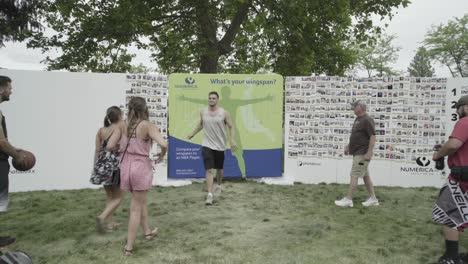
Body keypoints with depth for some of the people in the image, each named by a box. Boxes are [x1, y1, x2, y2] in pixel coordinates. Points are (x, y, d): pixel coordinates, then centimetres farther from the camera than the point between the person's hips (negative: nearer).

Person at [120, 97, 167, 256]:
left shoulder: (124, 126, 4)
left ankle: (147, 232, 42)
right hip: (141, 167, -5)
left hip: (126, 167, 6)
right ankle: (129, 247, 11)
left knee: (141, 201, 25)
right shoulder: (148, 126, -12)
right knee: (136, 208, 6)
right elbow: (163, 144, -24)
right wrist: (162, 155, -4)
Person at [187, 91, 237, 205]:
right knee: (208, 170, -11)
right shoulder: (203, 112, 1)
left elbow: (231, 127, -6)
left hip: (220, 145, 0)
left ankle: (219, 185, 46)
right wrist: (193, 134, 23)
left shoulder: (224, 113, -8)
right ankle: (209, 195, -12)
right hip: (207, 145, 0)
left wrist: (232, 140, -19)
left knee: (219, 169, 18)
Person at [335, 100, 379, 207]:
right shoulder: (357, 119, 15)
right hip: (357, 153, 10)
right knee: (365, 176, 13)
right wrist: (348, 146, 19)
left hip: (362, 154, -10)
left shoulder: (367, 120, -15)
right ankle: (373, 198, 21)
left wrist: (369, 153, -23)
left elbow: (373, 137, -20)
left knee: (354, 176, -8)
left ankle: (348, 200, -4)